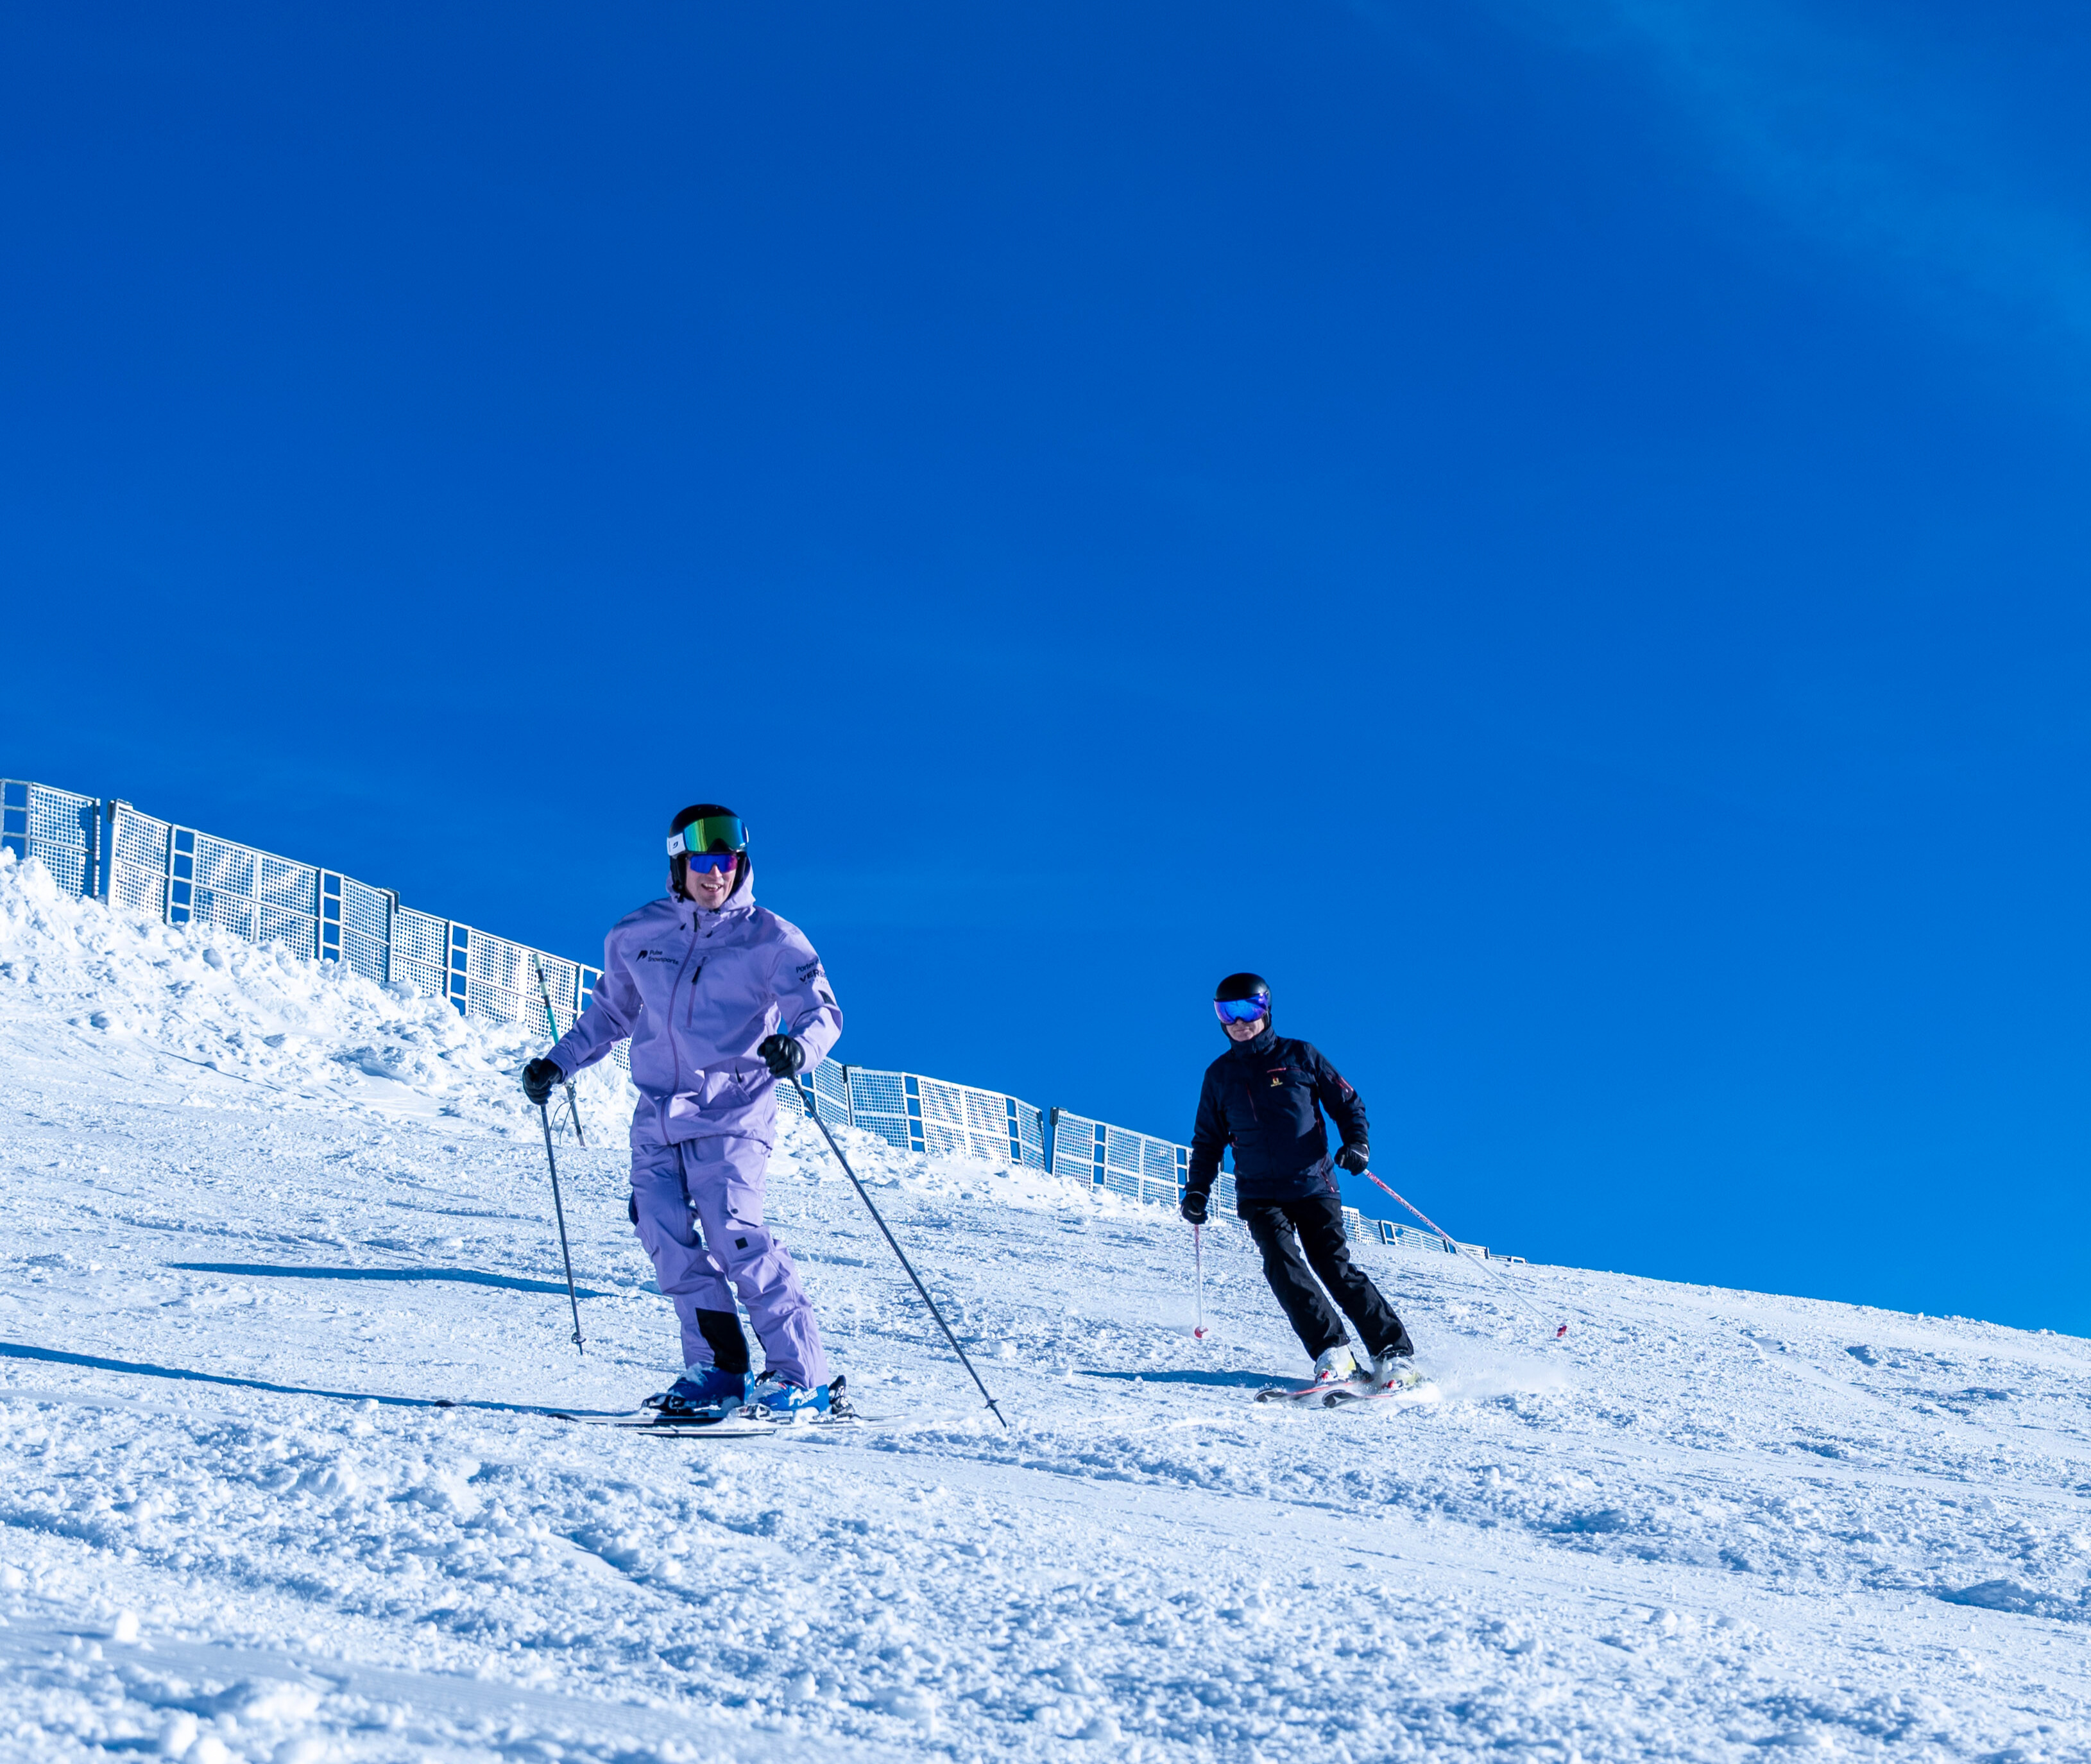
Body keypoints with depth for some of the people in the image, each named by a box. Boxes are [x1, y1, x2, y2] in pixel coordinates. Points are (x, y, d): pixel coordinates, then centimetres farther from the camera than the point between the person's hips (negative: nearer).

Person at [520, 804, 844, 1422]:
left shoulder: (769, 940, -1)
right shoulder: (635, 937, 10)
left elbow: (821, 1010, -8)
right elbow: (610, 1013, 26)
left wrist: (798, 1045, -30)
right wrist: (559, 1062, 18)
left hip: (732, 1111, -5)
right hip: (658, 1112, 5)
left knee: (733, 1232, -19)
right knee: (665, 1233, -11)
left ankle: (804, 1376, -14)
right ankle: (716, 1367, -1)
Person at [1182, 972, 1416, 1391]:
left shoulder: (1300, 1057, 5)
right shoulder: (1220, 1074, 12)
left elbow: (1347, 1103, 10)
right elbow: (1208, 1140, 22)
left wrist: (1357, 1142, -8)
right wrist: (1198, 1190, 11)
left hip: (1313, 1187, -2)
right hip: (1259, 1196, 2)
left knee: (1335, 1267, -11)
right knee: (1282, 1264, -21)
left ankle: (1392, 1351, -5)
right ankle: (1332, 1354, -22)